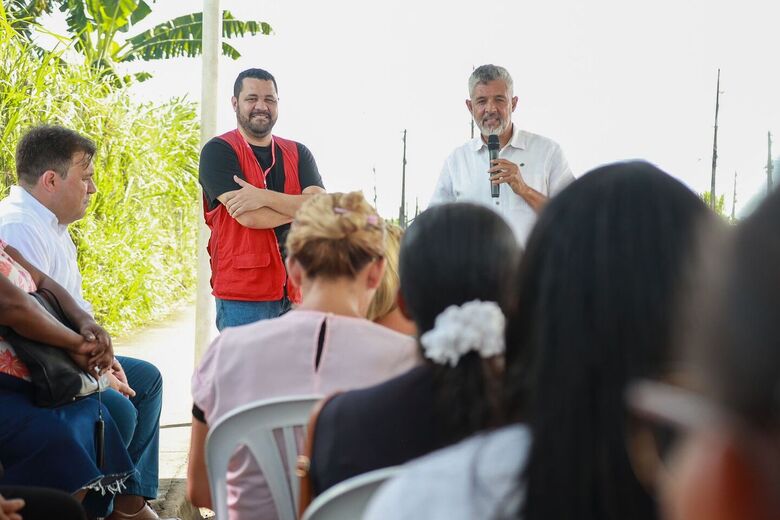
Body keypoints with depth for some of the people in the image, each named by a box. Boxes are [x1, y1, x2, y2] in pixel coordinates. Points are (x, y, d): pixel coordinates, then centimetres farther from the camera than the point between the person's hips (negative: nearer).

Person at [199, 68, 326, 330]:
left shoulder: (298, 153, 13)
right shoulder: (218, 151, -1)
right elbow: (248, 217, -14)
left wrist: (264, 197, -15)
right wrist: (298, 206, -1)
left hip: (296, 292, 4)